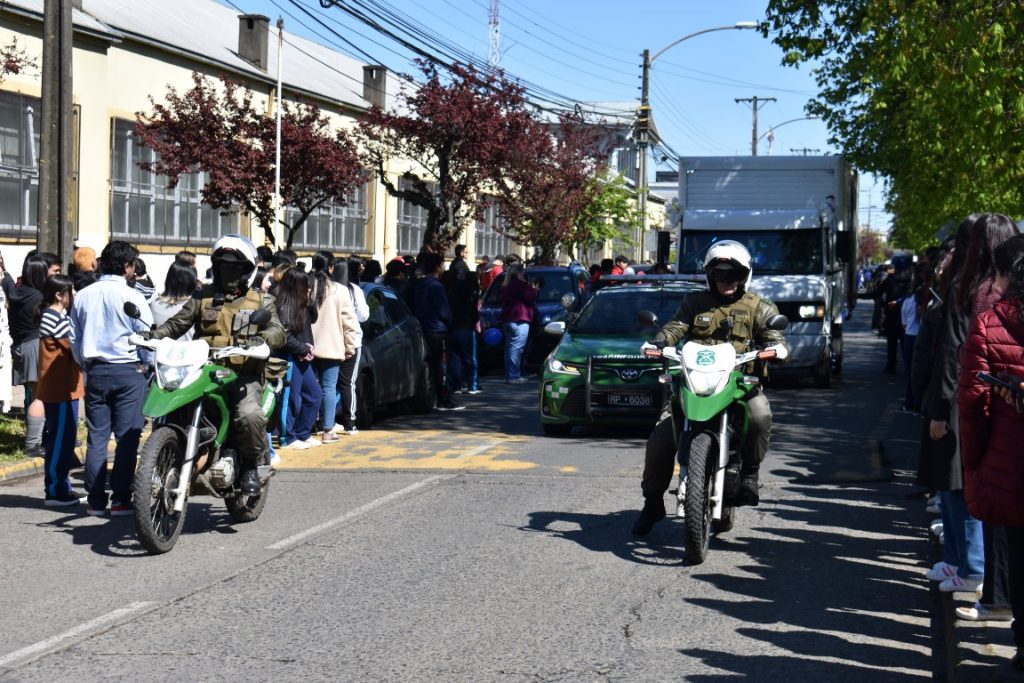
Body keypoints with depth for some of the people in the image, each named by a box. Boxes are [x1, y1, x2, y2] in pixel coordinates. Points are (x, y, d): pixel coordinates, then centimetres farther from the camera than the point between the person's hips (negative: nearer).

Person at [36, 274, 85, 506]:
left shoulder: (53, 315, 16)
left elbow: (70, 346, 17)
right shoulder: (56, 317, -17)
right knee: (60, 439, -6)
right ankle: (55, 491, -2)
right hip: (61, 388, -11)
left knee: (62, 439, 15)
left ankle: (59, 487, 22)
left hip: (61, 387, 11)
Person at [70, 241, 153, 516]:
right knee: (127, 437, -1)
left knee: (96, 436, 7)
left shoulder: (83, 296, 7)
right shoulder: (131, 297, -9)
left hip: (95, 370, 5)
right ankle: (121, 499, -2)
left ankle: (95, 500, 7)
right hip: (128, 371, -5)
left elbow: (74, 339, 13)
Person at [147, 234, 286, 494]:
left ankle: (251, 465, -7)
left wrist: (261, 339, -25)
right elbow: (178, 323, 12)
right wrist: (153, 336, -8)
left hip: (244, 375, -3)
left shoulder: (261, 301, 13)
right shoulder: (203, 297, 19)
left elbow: (277, 331, -2)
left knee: (249, 414, -30)